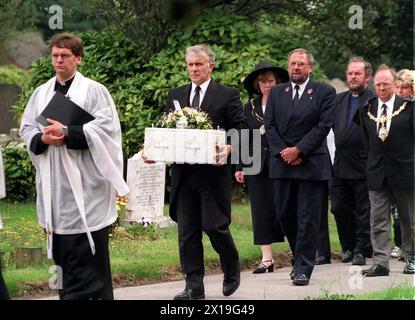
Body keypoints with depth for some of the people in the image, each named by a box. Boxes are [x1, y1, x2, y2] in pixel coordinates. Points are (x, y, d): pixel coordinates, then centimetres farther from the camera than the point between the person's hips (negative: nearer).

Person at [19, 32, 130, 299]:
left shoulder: (93, 91, -1)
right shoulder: (41, 93, 14)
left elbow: (106, 127, -11)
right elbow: (26, 129, 12)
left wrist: (67, 133, -18)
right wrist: (43, 138, -10)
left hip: (84, 184, -5)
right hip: (53, 185, 5)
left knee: (88, 254, -6)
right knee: (62, 253, 8)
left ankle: (94, 294, -1)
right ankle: (69, 294, 15)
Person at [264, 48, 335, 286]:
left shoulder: (325, 92, 1)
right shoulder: (276, 92, 13)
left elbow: (323, 126, -6)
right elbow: (269, 125, 7)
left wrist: (299, 150, -13)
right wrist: (282, 151, -7)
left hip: (312, 163, -4)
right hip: (282, 163, 4)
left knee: (308, 218, -4)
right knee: (285, 214, 7)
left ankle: (303, 269, -1)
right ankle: (300, 258, 25)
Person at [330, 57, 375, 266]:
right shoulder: (338, 100, 13)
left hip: (363, 165, -6)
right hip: (340, 166, 6)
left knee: (363, 211, 2)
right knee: (339, 208, 9)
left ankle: (361, 250, 11)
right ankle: (348, 247, 24)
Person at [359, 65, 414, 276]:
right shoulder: (366, 108, 5)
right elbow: (365, 138, 12)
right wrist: (371, 161, 7)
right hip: (377, 172, 3)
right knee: (378, 221, 0)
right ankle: (380, 263, 1)